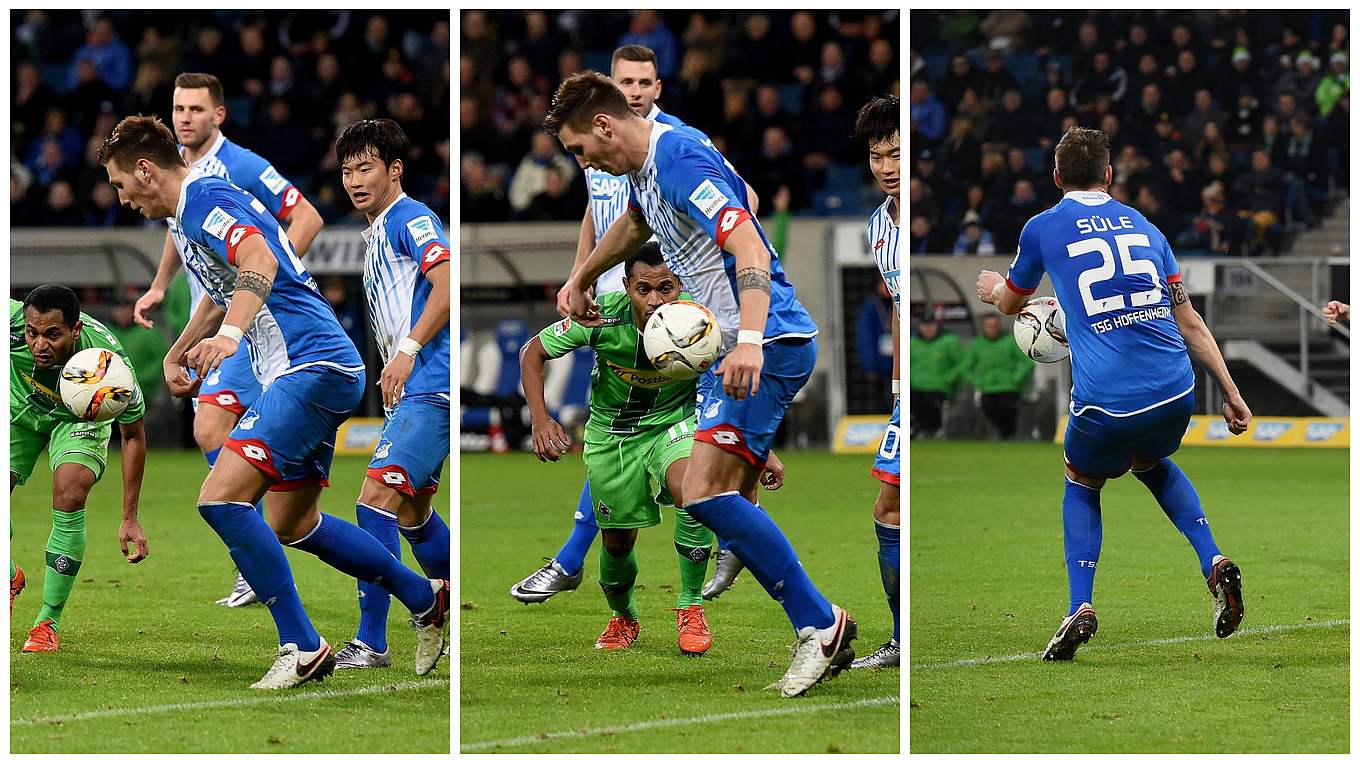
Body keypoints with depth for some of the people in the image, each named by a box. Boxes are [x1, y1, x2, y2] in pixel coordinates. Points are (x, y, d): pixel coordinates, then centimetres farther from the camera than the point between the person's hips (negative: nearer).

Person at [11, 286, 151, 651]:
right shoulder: (11, 323, -38)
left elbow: (133, 434, -21)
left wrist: (130, 518, -21)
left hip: (78, 418, -2)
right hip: (18, 409, 2)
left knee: (69, 495, -25)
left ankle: (49, 623, -10)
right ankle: (9, 577, 26)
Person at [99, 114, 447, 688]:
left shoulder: (205, 198, -11)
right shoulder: (197, 211, 21)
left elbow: (259, 261, -32)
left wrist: (229, 334, -47)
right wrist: (175, 355, 32)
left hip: (313, 368, -11)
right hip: (319, 373, 11)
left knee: (221, 497, -20)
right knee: (291, 525, 20)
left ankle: (302, 649, -16)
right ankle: (426, 600, 31)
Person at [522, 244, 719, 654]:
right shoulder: (603, 317, -26)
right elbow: (532, 352, -10)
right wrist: (540, 420, -21)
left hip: (672, 421, -1)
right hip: (610, 431, 1)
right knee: (617, 541, 7)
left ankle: (691, 606, -12)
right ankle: (623, 617, 41)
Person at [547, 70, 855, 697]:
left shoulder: (682, 160, -17)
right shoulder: (645, 168, 15)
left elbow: (751, 252, -28)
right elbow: (634, 224, 40)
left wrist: (750, 341, -40)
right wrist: (580, 278, 51)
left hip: (771, 342, -11)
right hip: (736, 347, 11)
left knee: (705, 491, -21)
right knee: (730, 504, 6)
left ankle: (819, 622, -15)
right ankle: (824, 638, 6)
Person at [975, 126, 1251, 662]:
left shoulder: (1042, 228, 8)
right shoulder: (1143, 227, 17)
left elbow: (1010, 304, 26)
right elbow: (1189, 322, 16)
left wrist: (991, 289, 50)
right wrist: (1231, 393, 21)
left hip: (1105, 405, -3)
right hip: (1176, 394, 3)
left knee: (1082, 484, 26)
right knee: (1151, 462, 35)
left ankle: (1079, 608, 5)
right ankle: (1214, 564, 14)